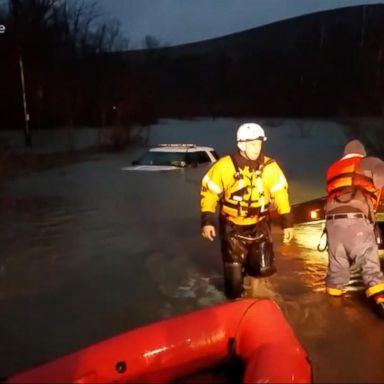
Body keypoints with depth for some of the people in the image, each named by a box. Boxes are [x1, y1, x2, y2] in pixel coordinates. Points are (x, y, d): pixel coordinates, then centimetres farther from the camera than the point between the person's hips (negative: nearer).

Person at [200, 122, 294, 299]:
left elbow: (280, 193, -1)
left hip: (259, 224, 2)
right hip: (232, 226, -2)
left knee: (264, 269, 2)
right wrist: (207, 220, -12)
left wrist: (287, 222, -1)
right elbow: (208, 191, -9)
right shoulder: (224, 166, -17)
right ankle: (235, 299, 34)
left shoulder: (270, 167, -9)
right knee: (234, 275, 2)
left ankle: (247, 263, 37)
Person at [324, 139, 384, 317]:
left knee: (336, 266, 13)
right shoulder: (368, 163, 13)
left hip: (332, 220, 5)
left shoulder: (332, 169, 29)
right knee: (370, 265, -7)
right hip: (356, 219, -4)